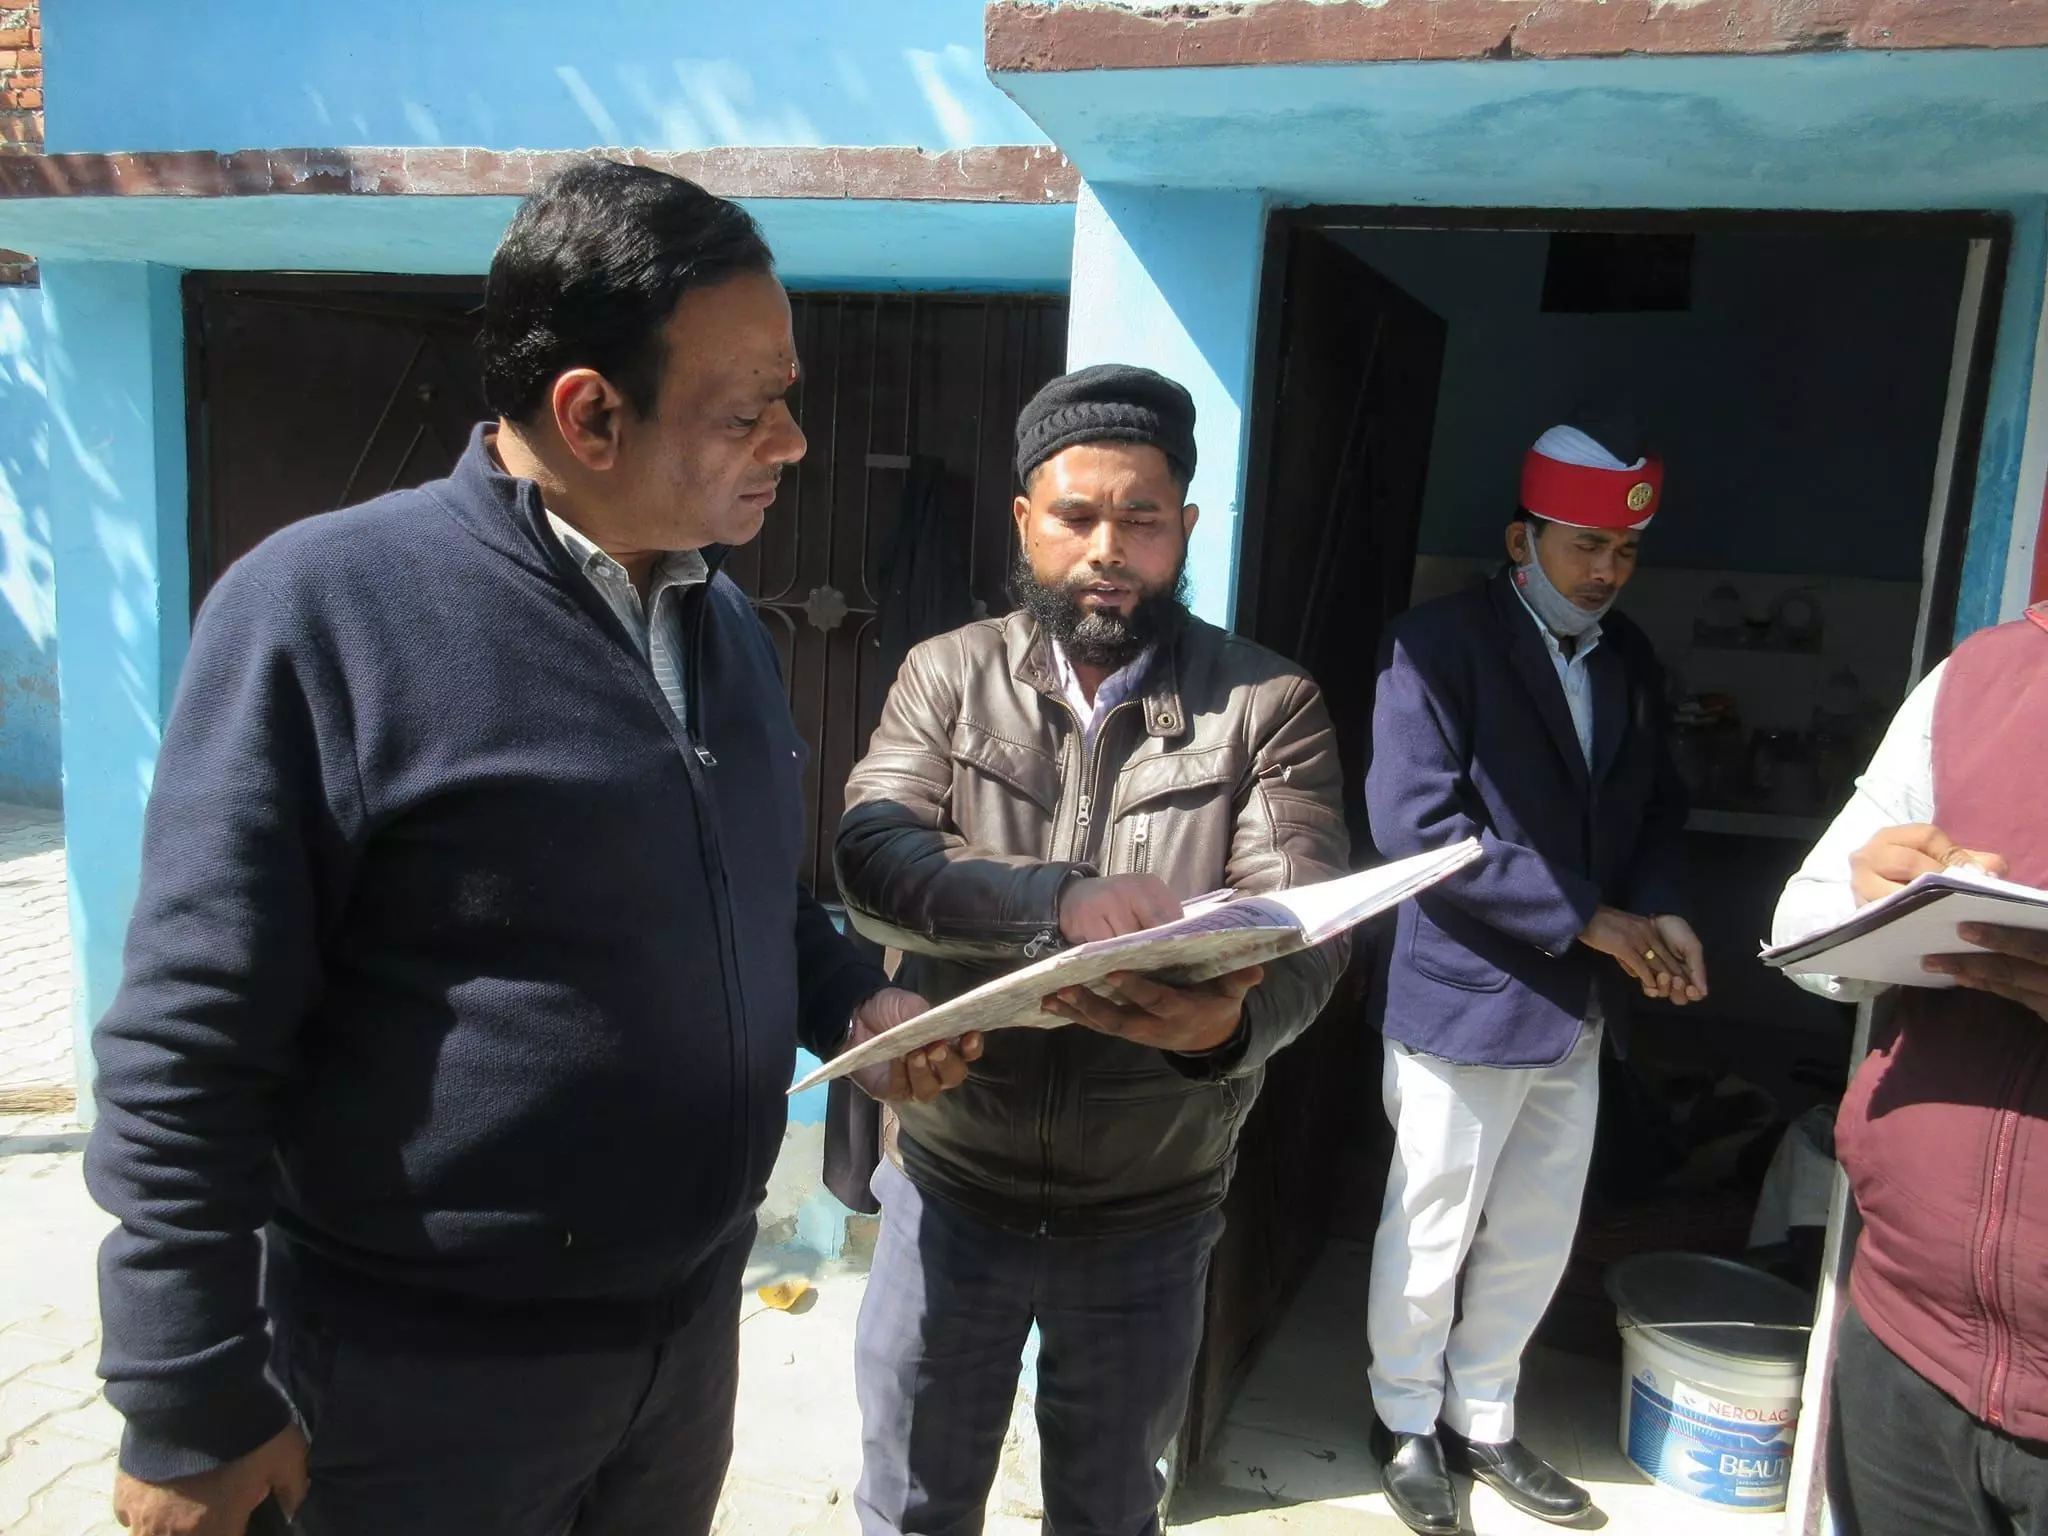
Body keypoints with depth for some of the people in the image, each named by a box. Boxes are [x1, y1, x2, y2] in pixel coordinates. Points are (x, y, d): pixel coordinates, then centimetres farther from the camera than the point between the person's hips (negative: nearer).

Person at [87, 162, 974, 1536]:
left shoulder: (726, 619, 4)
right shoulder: (321, 609, -19)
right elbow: (189, 1047, -17)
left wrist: (848, 1001, -3)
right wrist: (192, 1409, -14)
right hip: (422, 1371, -6)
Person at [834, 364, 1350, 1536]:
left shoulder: (1269, 704, -8)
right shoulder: (947, 676, -4)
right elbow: (875, 860, -19)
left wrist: (1229, 1021, -41)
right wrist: (1059, 900, -37)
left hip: (1150, 1217, 0)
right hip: (953, 1191, 1)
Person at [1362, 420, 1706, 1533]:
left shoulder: (1629, 658, 8)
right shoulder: (1442, 642, -13)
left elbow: (1654, 805, 16)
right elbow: (1413, 823, -22)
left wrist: (1661, 911, -6)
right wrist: (1585, 917, -21)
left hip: (1577, 1006, 6)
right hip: (1466, 997, -6)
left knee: (1535, 1241, 18)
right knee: (1432, 1235, 11)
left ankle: (1482, 1420, 39)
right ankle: (1409, 1423, 34)